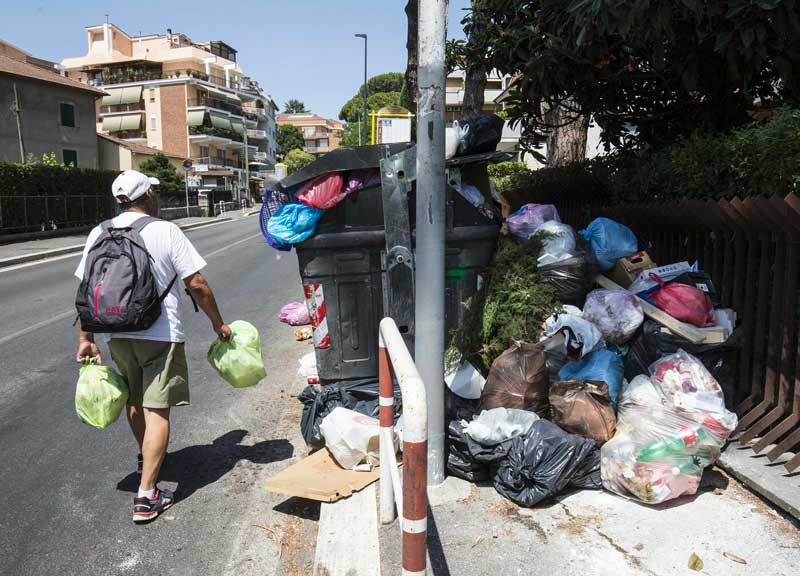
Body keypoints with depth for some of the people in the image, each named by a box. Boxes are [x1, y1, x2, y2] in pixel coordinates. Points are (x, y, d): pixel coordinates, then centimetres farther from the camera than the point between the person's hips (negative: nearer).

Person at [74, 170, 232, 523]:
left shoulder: (99, 234, 4)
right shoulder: (165, 231, -9)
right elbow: (197, 285, -10)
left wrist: (85, 338, 13)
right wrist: (218, 324, 1)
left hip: (116, 335, 5)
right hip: (160, 335, -5)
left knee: (134, 401, 24)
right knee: (156, 410, -1)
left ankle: (145, 457, 48)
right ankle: (146, 496, 0)